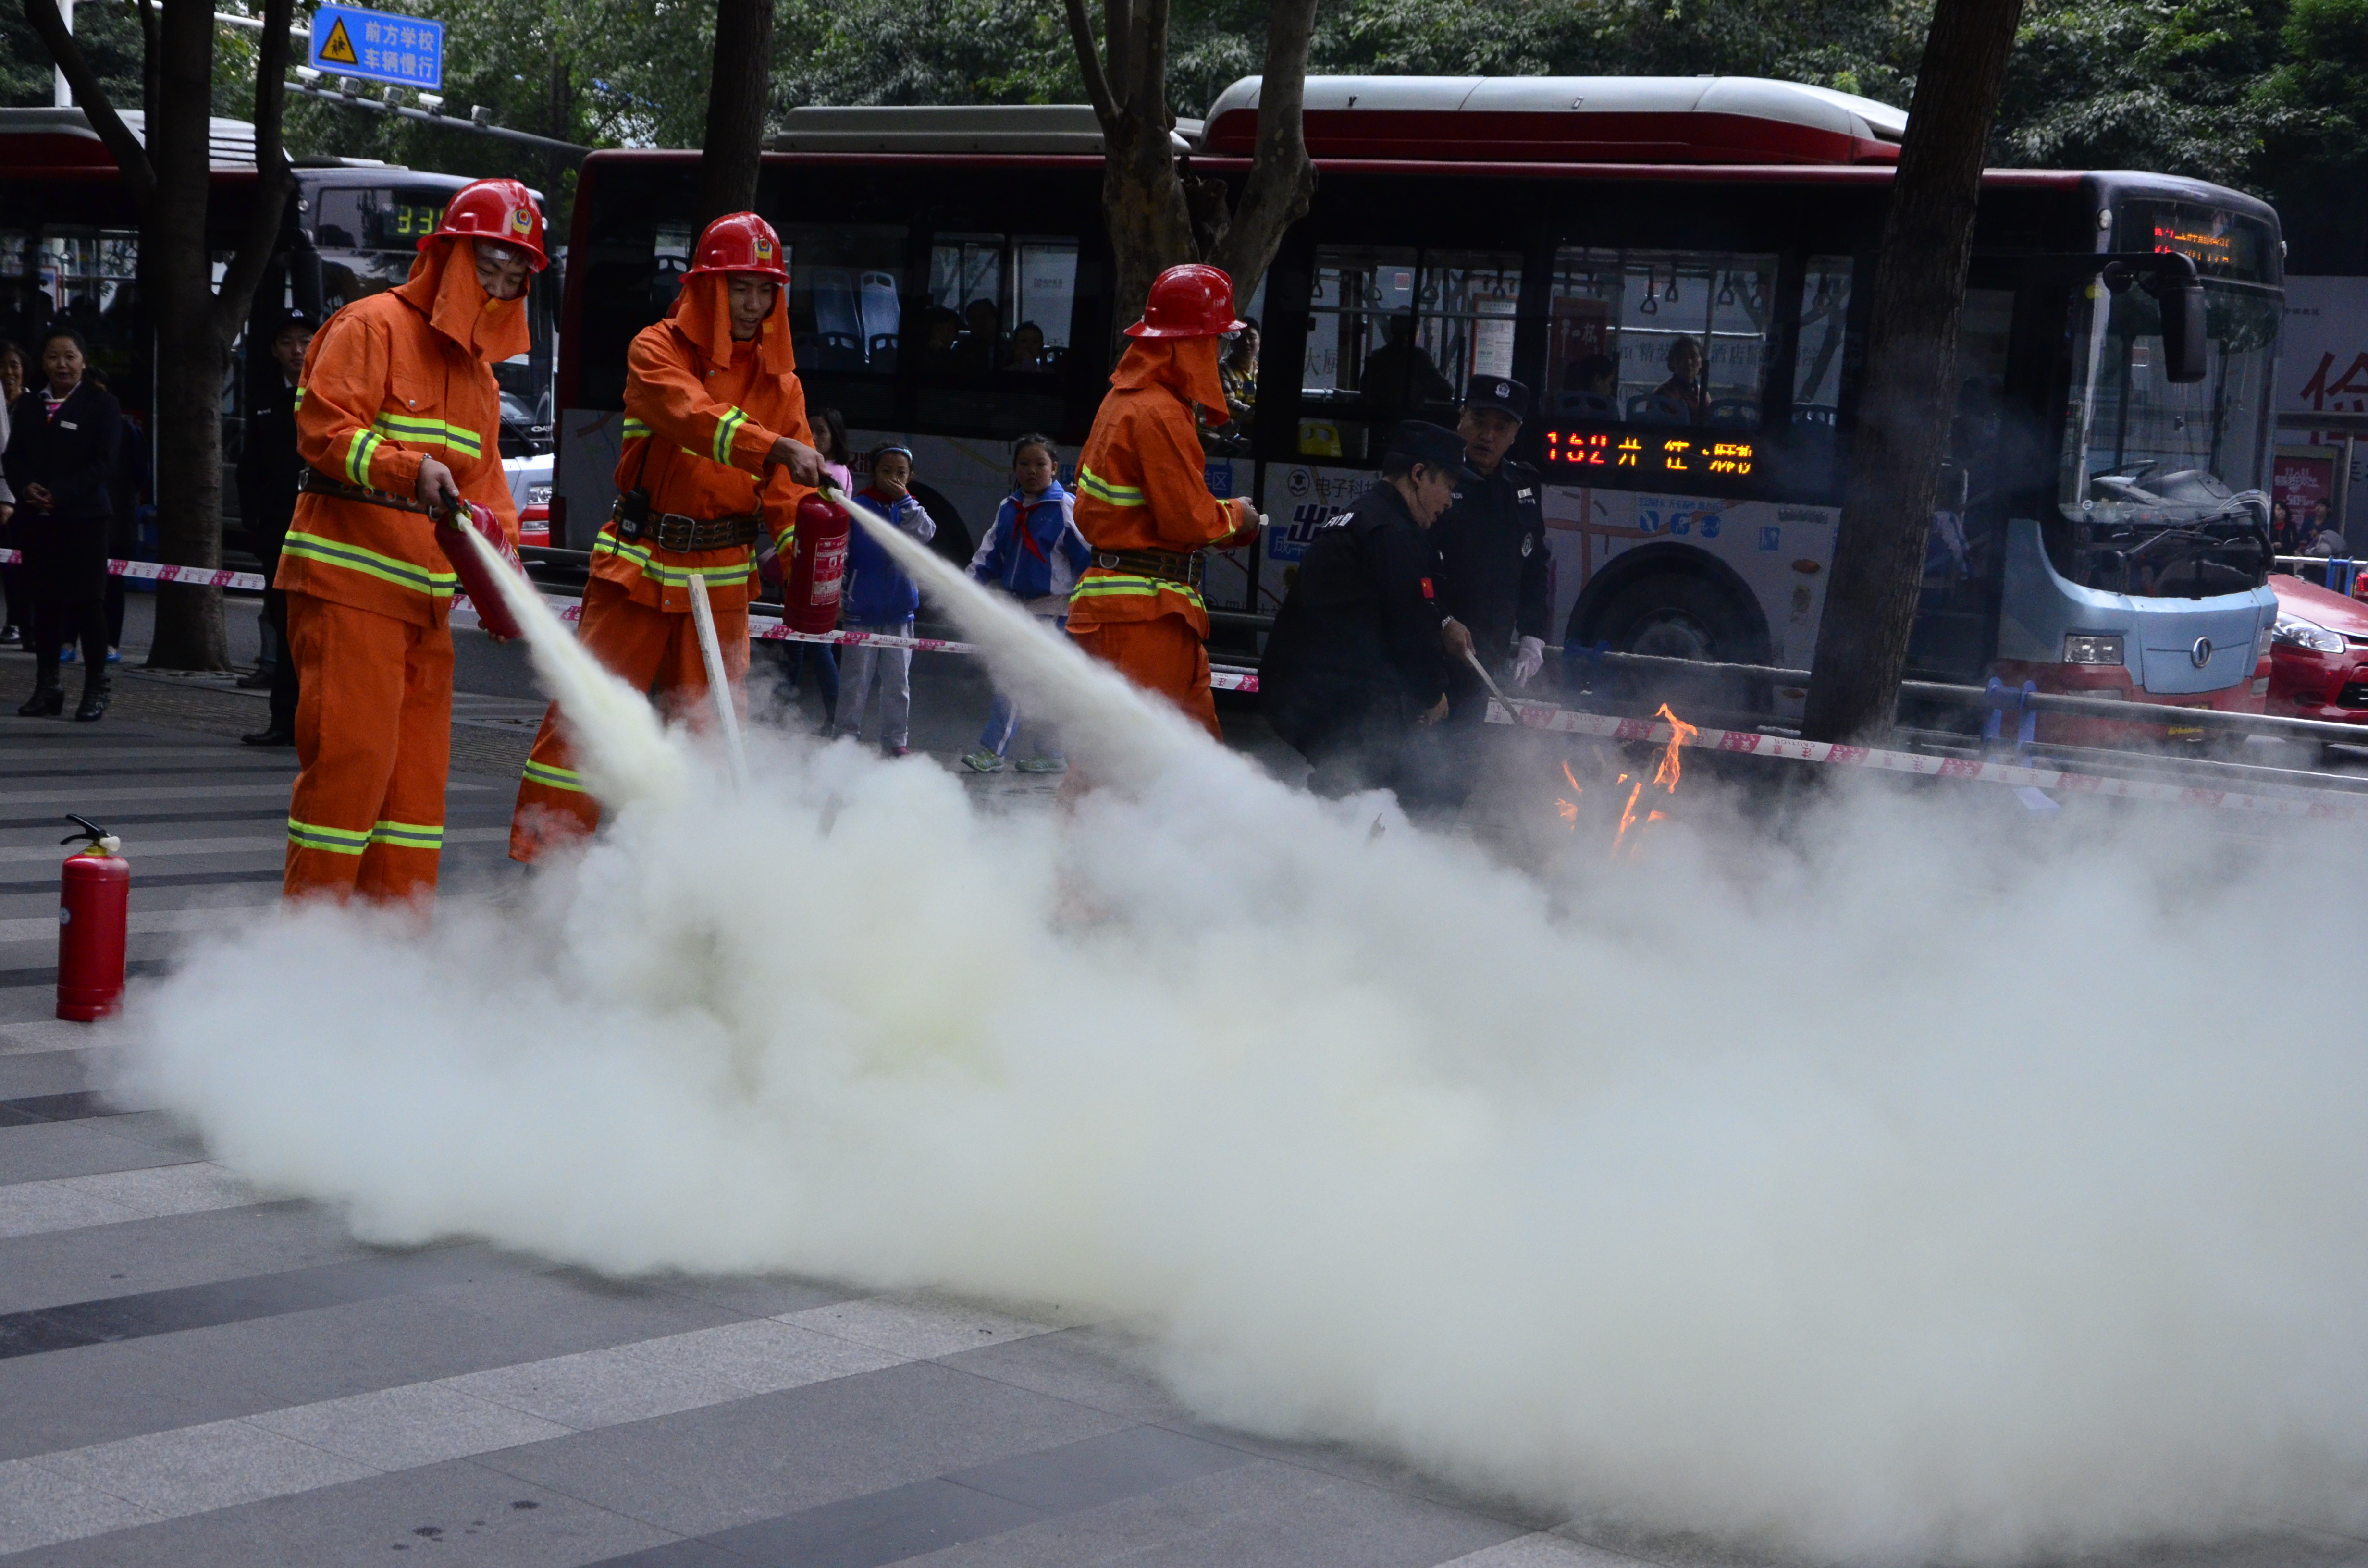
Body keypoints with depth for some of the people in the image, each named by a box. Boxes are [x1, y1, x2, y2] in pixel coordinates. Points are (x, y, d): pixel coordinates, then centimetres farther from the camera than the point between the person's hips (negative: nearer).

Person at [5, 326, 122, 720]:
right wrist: (26, 487, -13)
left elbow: (102, 463, -9)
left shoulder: (101, 405, 0)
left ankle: (96, 689, 2)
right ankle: (47, 687, 13)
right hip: (37, 520, 4)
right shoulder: (27, 405, 15)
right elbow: (14, 456, 9)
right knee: (45, 602, 7)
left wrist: (59, 494, -18)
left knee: (88, 603, -2)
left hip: (84, 518, -4)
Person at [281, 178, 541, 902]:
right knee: (351, 755, -11)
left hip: (426, 597, 9)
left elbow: (483, 477, 21)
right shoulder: (372, 327, -5)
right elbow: (324, 428, -16)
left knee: (420, 769, 9)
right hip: (347, 582, -8)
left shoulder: (479, 368, 22)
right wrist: (410, 470, -30)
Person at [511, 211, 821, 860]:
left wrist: (805, 562, -18)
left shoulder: (779, 383, 9)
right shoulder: (657, 351, -4)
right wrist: (776, 447, -40)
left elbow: (787, 495, 2)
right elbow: (692, 416, -25)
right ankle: (541, 857, 4)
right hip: (639, 567, -3)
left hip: (722, 580, 4)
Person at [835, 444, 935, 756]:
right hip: (862, 610, -3)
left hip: (899, 611, 3)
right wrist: (838, 595, -5)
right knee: (857, 678, 2)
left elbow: (925, 534, -13)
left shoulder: (910, 509, 6)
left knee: (898, 680, 8)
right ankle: (847, 736, 9)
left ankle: (896, 740, 15)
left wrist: (903, 500, -18)